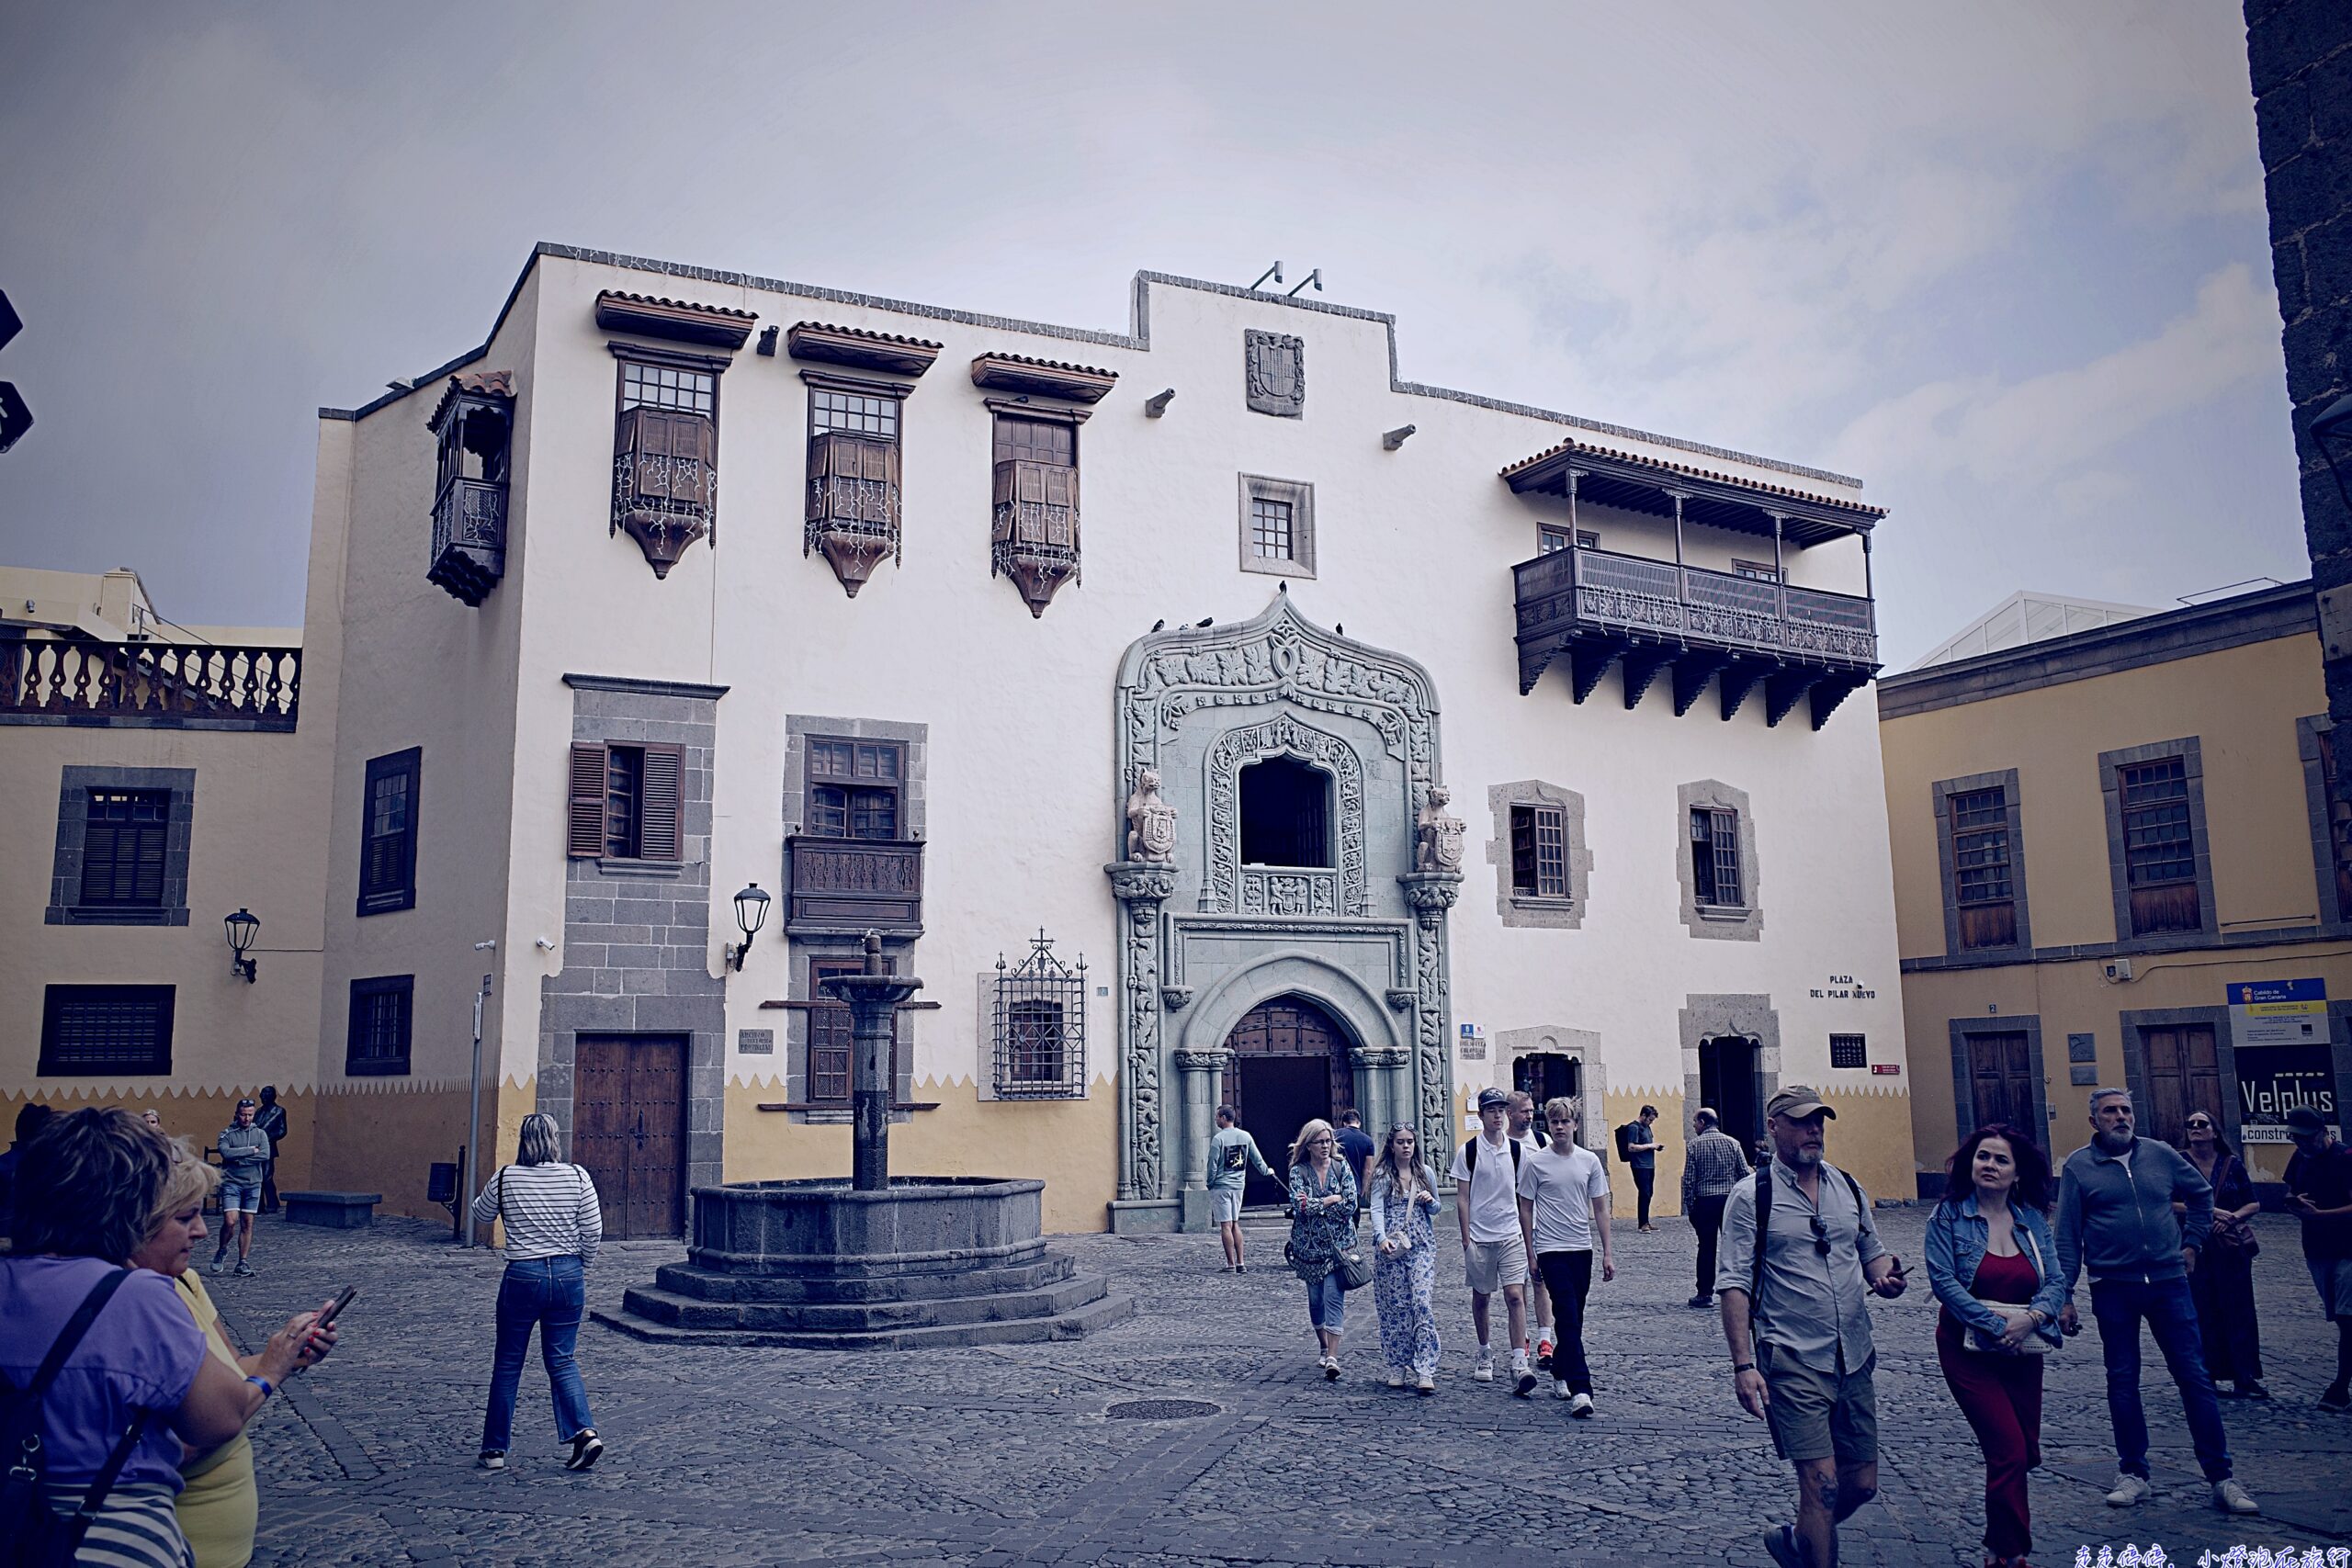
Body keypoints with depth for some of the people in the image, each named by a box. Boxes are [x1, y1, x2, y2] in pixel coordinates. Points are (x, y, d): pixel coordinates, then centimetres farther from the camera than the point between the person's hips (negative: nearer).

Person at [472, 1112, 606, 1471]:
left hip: (523, 1277, -2)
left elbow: (480, 1216, 13)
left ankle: (495, 1449, 19)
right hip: (568, 1275, 2)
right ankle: (585, 1432, -5)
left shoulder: (505, 1179, -6)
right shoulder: (578, 1177, -4)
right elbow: (593, 1232, -2)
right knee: (562, 1360, 11)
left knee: (507, 1364, 12)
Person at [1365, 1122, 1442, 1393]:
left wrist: (1430, 1201, -3)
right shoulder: (1382, 1175, 1)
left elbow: (1435, 1209, 21)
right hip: (1391, 1246, -1)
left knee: (1423, 1304, -10)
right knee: (1395, 1307, 1)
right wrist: (1381, 1238, -26)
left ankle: (1425, 1371, -10)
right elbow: (1377, 1210, -9)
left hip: (1422, 1246, 1)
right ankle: (1397, 1368, 12)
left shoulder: (1426, 1172, 11)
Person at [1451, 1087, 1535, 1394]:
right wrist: (1466, 1239, -6)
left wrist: (1528, 1240, 10)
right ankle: (1485, 1353, 29)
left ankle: (1519, 1364, -13)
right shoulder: (1468, 1151, -3)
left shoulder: (1516, 1149, 4)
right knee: (1481, 1297, 10)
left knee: (1515, 1295, -9)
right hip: (1479, 1237, -1)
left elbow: (1522, 1196, 10)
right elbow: (1462, 1199, -2)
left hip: (1511, 1235, 1)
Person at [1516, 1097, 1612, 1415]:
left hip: (1582, 1249, 4)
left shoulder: (1589, 1160, 4)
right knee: (1569, 1319, -12)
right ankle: (1580, 1389, -16)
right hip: (1551, 1249, -4)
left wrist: (1607, 1253, 5)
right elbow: (1525, 1209, 1)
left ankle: (1559, 1373, 30)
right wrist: (1530, 1253, 0)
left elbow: (1600, 1208, 8)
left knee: (1574, 1319, 12)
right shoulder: (1535, 1162, -4)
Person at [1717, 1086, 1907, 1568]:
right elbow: (1733, 1284, -9)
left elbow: (1873, 1253, 21)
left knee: (1862, 1483, 11)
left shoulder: (1848, 1187, 10)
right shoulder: (1752, 1196, -6)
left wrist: (1887, 1276, -4)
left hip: (1855, 1358, 6)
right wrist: (1743, 1365, -16)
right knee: (1822, 1485, -10)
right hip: (1792, 1362, -6)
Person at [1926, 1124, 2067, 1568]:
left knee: (2025, 1453, 12)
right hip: (1969, 1349, -5)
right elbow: (1943, 1280, -15)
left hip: (2024, 1350, 5)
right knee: (2010, 1452, -10)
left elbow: (2055, 1283, 1)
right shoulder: (1949, 1215, -8)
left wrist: (2030, 1318, -19)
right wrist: (1997, 1326, -22)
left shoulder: (2032, 1219, 4)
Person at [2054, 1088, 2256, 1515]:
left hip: (2168, 1282, 1)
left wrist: (2192, 1242, 13)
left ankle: (2221, 1477, 9)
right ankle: (2133, 1473, 18)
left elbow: (2201, 1193, 22)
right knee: (2122, 1382, 6)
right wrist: (2064, 1295, -3)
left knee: (2194, 1377, 1)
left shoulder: (2161, 1154, 4)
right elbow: (2067, 1235, -1)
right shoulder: (2078, 1166, -2)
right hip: (2113, 1288, -1)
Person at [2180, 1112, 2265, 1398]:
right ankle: (2207, 1378, 11)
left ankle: (2244, 1379, 9)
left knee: (2240, 1311, 2)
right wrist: (2209, 1211, -16)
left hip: (2232, 1246, 2)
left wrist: (2232, 1217, -11)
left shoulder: (2232, 1163, 4)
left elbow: (2254, 1204, 7)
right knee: (2202, 1313, 2)